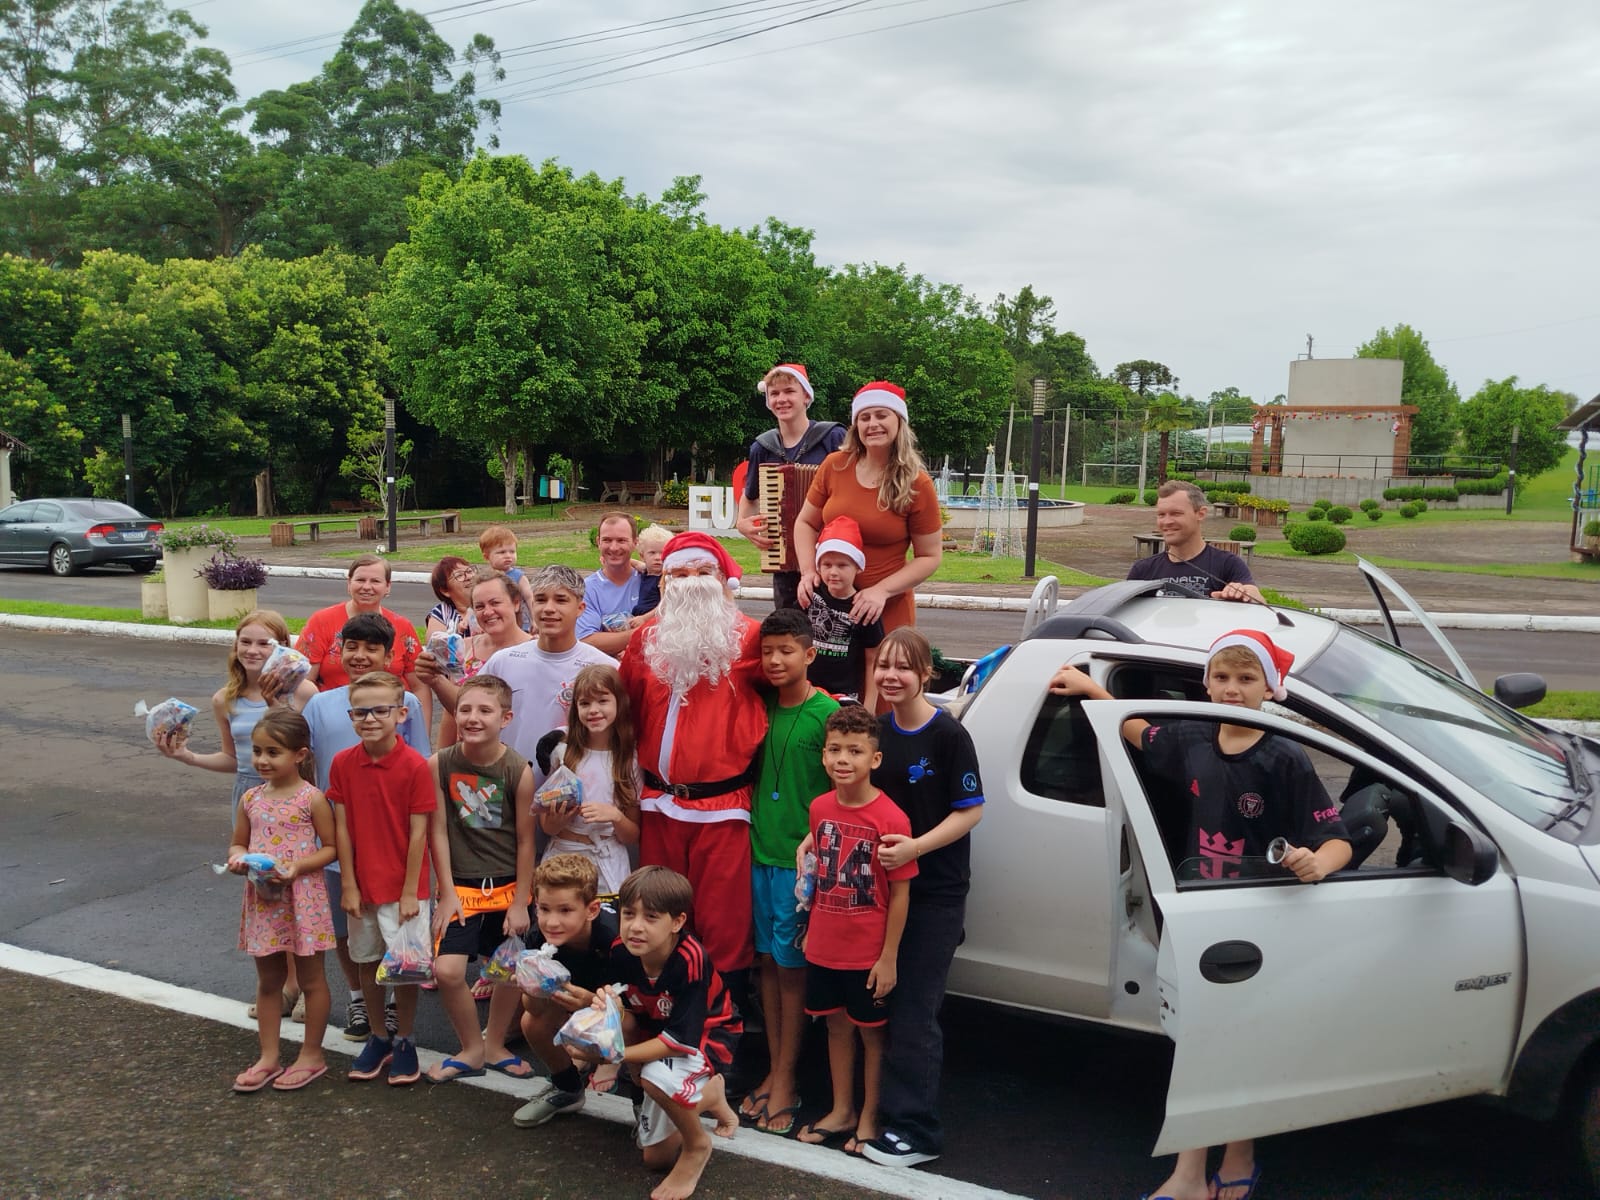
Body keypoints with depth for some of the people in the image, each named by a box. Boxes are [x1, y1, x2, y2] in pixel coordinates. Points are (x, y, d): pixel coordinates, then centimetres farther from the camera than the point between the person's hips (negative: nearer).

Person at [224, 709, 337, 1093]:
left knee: (311, 978, 9)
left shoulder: (311, 799, -12)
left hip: (302, 898, -5)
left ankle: (312, 1055, 22)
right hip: (262, 899, 5)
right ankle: (268, 1057, 28)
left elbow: (330, 847, -9)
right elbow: (238, 843, 13)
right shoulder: (251, 799, 3)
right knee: (268, 981, 16)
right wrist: (237, 859, -9)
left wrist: (298, 866, -23)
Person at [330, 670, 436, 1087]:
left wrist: (410, 892, -11)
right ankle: (378, 1038, 32)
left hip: (403, 887, -4)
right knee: (367, 961, 15)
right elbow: (342, 827, -2)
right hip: (362, 885, 4)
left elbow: (418, 832, -12)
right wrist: (348, 885, -3)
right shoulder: (343, 763, -4)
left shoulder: (415, 766, -15)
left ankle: (404, 1041, 22)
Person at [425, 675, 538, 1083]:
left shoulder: (518, 770, -12)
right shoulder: (440, 765, -9)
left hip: (508, 887, 0)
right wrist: (447, 892, -5)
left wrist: (520, 901, -5)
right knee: (447, 970, -11)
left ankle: (494, 1045, 35)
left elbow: (525, 841, -7)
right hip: (460, 886, 0)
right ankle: (472, 1049, 14)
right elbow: (438, 831, -4)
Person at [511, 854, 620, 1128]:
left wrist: (592, 1002, -51)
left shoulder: (612, 935, -38)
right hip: (582, 989, 5)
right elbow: (536, 1009, -19)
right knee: (533, 1023, -14)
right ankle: (567, 1089, 15)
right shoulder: (542, 938, -24)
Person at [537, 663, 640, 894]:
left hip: (608, 866, 0)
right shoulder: (562, 753, -1)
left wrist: (615, 816, -15)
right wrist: (558, 820, -18)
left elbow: (633, 837, 3)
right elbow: (546, 827, 3)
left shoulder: (630, 762, 0)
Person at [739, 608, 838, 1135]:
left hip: (802, 859, -5)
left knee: (791, 965, 4)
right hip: (761, 853, 5)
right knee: (768, 959, 12)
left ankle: (787, 1079, 16)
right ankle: (774, 1070, 25)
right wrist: (754, 828, 7)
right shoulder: (762, 707, 5)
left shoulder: (827, 713, -11)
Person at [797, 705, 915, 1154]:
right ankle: (841, 1110, 36)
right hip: (824, 946, 5)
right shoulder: (820, 807, -2)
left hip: (869, 953, -5)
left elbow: (900, 892, -15)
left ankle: (869, 1117, 30)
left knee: (871, 1031, 13)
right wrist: (811, 928, 12)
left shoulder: (890, 818, -19)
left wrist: (889, 957, -13)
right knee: (837, 1025, 19)